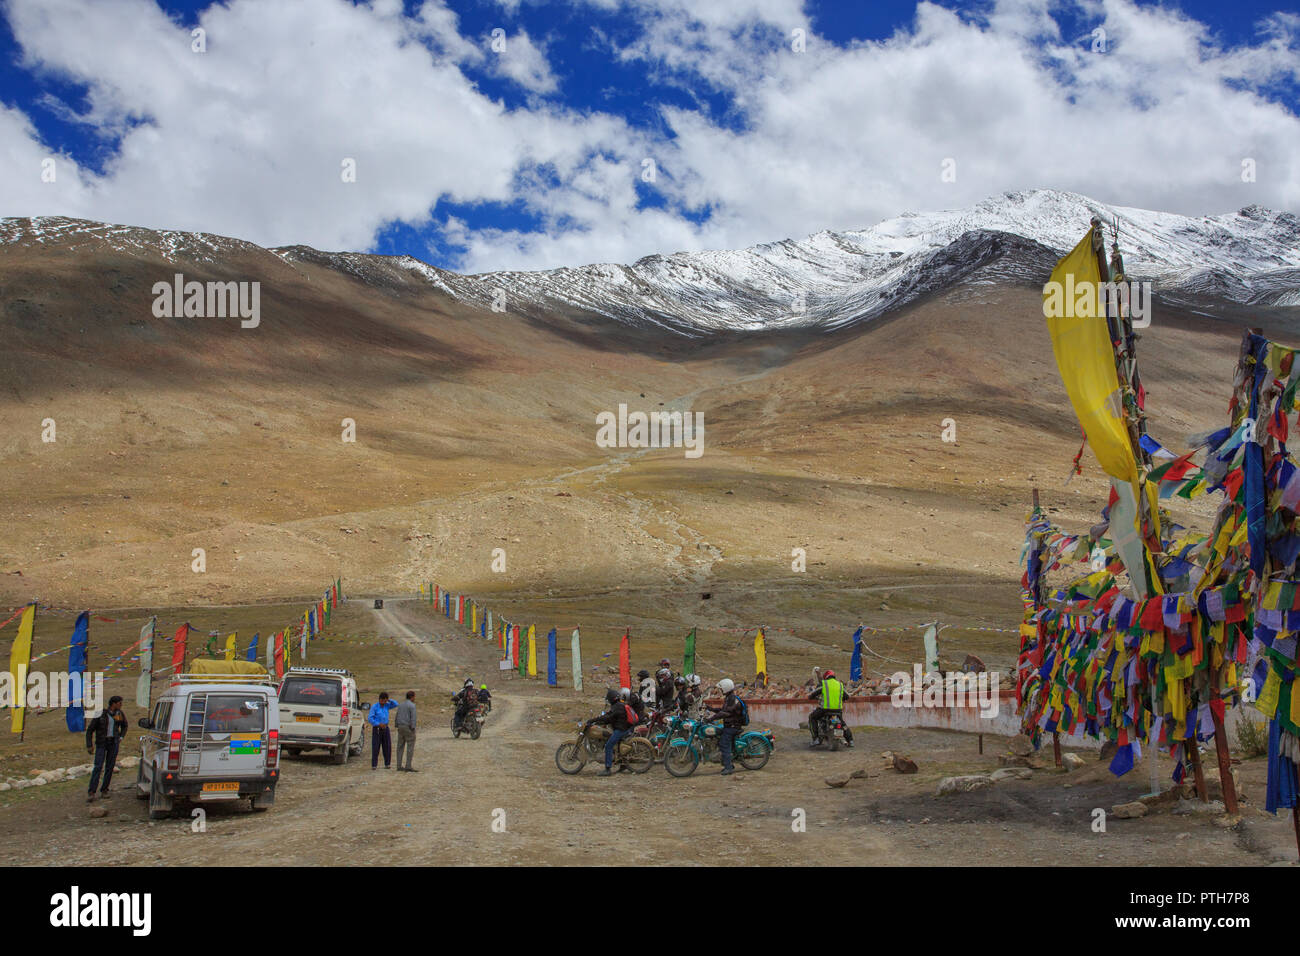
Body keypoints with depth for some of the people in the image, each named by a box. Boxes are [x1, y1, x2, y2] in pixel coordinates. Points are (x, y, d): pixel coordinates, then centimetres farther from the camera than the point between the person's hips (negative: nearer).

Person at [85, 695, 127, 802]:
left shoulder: (119, 714, 3)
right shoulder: (101, 714, -10)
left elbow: (124, 725, 24)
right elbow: (90, 730, -3)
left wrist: (121, 737, 11)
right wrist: (89, 746, -8)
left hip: (114, 743, 4)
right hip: (101, 743, -4)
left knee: (110, 767, 2)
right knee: (98, 767, -12)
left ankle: (104, 790, 13)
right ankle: (91, 793, -15)